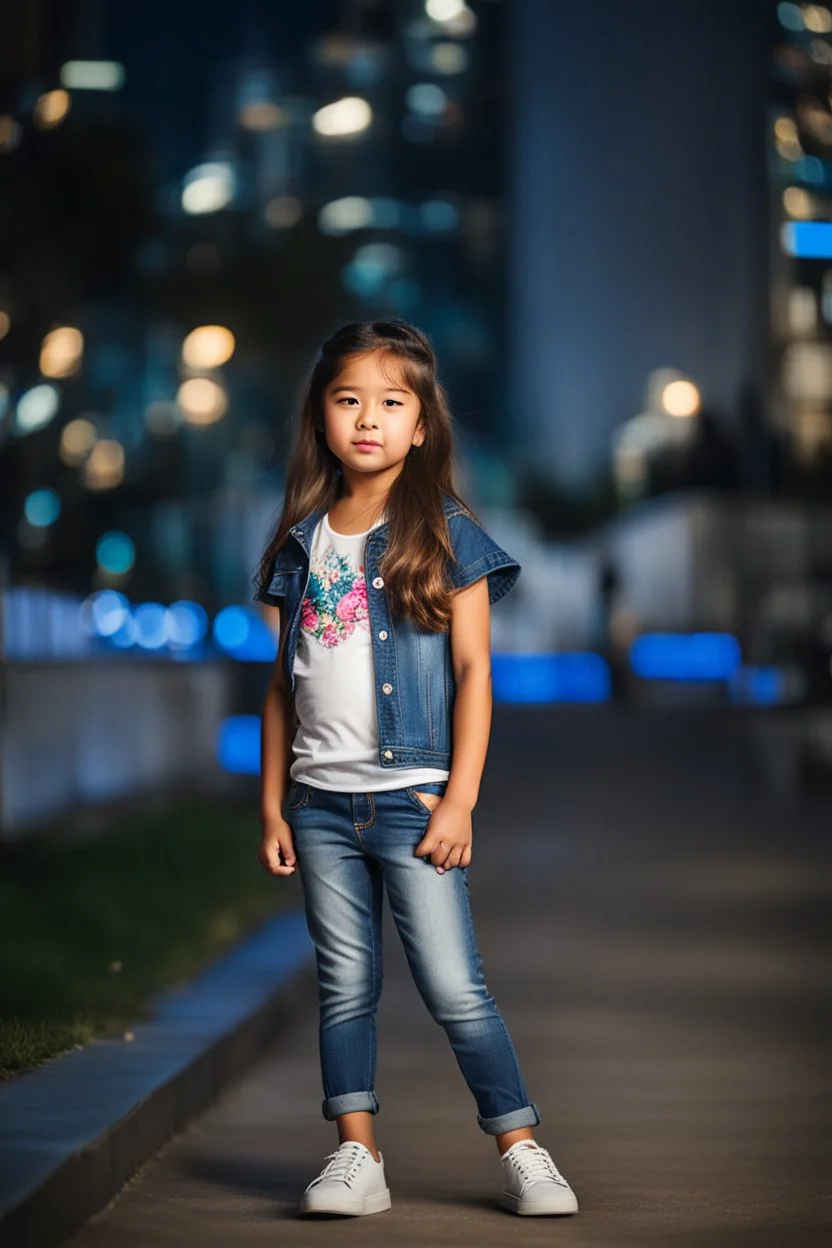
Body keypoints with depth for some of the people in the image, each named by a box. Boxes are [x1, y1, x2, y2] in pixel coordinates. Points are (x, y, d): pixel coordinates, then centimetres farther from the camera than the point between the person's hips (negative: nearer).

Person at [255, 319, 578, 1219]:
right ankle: (357, 1156, 15)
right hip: (321, 804, 4)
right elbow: (283, 683, 12)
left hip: (411, 797, -4)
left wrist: (458, 802, -11)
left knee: (454, 987, -3)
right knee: (345, 987, 8)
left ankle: (521, 1149, 7)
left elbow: (473, 673, -4)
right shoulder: (304, 543, 9)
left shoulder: (446, 537, -1)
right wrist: (272, 805, 8)